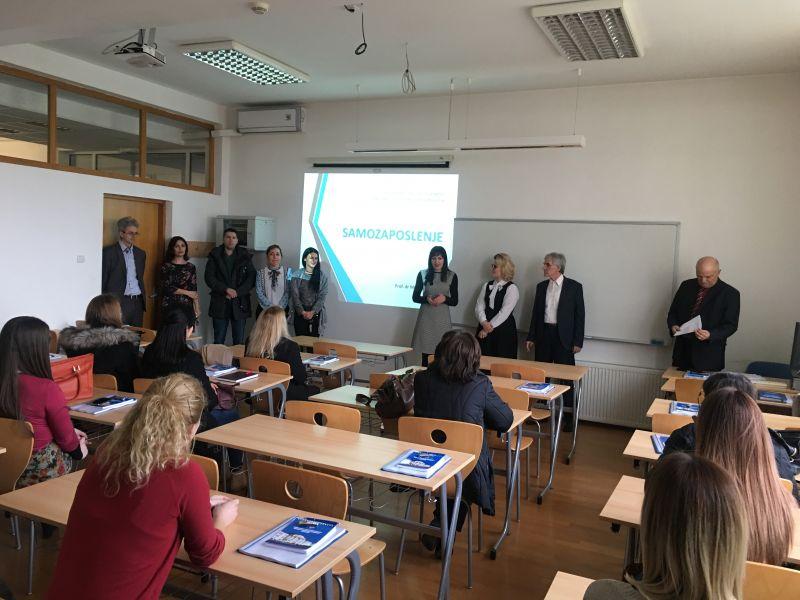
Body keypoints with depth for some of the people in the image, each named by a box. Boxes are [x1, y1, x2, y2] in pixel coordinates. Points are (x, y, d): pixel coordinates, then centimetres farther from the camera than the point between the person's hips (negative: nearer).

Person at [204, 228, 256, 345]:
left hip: (240, 303, 0)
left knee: (239, 342, 3)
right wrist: (226, 289, -13)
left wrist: (237, 292, -11)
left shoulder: (245, 256, 7)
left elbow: (251, 278, 1)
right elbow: (209, 278, -1)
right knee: (218, 341, 4)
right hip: (220, 304, 0)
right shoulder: (215, 255, 6)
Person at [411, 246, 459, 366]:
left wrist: (444, 299, -16)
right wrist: (427, 299, -12)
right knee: (426, 353, 0)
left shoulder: (452, 276, 4)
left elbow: (455, 301, 5)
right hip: (426, 317, 1)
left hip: (442, 319, 0)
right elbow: (415, 297, 8)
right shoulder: (423, 274, 5)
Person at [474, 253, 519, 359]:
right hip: (484, 328, 5)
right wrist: (484, 323, -15)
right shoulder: (487, 286, 12)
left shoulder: (512, 288, -6)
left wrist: (488, 328, -15)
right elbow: (479, 307, 3)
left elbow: (504, 312, -14)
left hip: (504, 330, -5)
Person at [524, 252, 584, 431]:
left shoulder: (574, 287, -4)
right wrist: (531, 337, 9)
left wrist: (578, 342, -7)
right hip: (543, 335, 4)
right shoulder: (541, 287, 9)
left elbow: (580, 315, -4)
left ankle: (568, 416, 9)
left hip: (563, 337, -4)